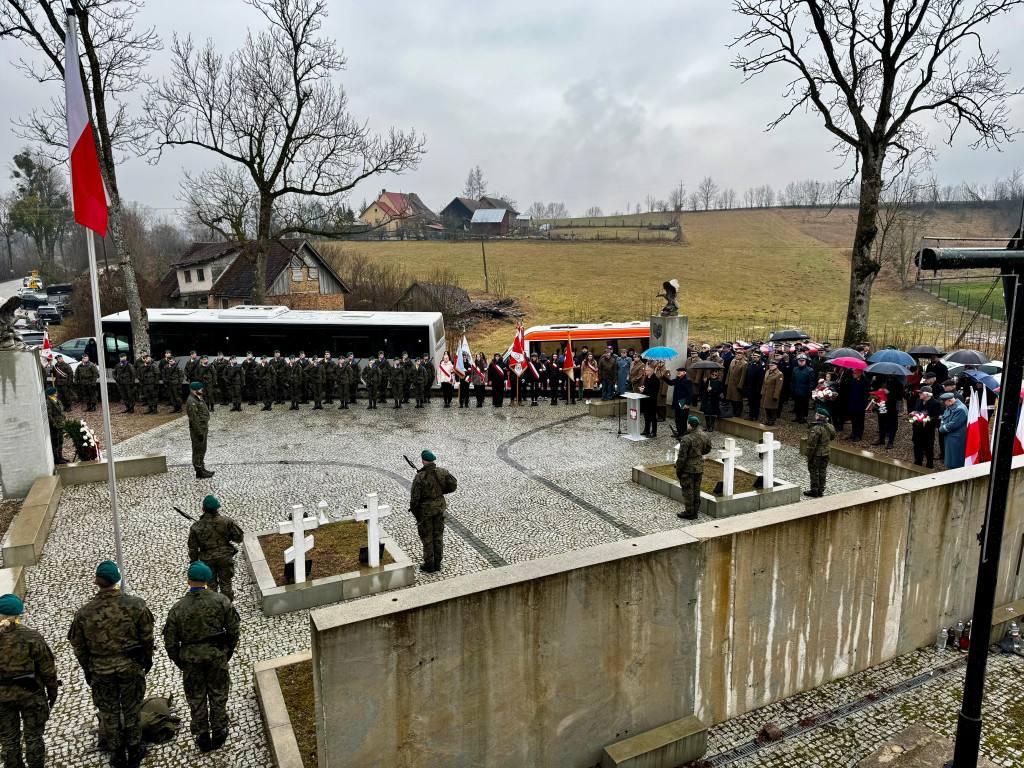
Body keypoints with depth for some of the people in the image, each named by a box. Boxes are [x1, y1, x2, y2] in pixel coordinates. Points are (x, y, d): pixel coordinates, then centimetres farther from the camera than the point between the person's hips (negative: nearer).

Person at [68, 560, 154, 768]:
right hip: (131, 667, -1)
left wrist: (87, 670, 14)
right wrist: (147, 659, 10)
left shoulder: (84, 612, -13)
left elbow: (79, 646, -1)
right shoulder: (136, 605, -16)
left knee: (109, 712, 19)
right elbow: (147, 637, -7)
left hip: (100, 671, 1)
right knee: (131, 710, 17)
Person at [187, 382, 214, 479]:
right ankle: (199, 473, 2)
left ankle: (202, 469, 28)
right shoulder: (191, 402, -20)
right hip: (197, 430, -10)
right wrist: (199, 433, -24)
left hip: (203, 428, 10)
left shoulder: (198, 399, 13)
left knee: (202, 450, 17)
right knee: (198, 450, -3)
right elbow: (194, 419, -23)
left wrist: (205, 429, 22)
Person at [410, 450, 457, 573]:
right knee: (438, 536, 17)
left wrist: (415, 513, -2)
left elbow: (415, 498, -18)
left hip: (425, 510, -4)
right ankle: (437, 564, 27)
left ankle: (429, 566, 22)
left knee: (427, 538, 10)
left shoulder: (419, 477, -23)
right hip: (439, 507, 5)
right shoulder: (442, 472, -9)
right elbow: (453, 486, 0)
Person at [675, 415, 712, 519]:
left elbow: (682, 457, -20)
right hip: (699, 467, 7)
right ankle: (695, 512, 26)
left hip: (688, 469, -7)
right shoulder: (704, 436, -2)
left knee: (688, 491, 5)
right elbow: (708, 449, 14)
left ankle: (689, 513, 14)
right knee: (696, 490, 17)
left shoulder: (686, 439, -24)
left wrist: (678, 471, -9)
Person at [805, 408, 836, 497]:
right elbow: (832, 437, 17)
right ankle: (821, 491, 24)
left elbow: (812, 444, -23)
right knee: (823, 471, 15)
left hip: (817, 454, -7)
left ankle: (814, 491, 11)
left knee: (814, 472, 5)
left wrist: (809, 456, -15)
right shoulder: (830, 427, -2)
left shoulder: (816, 429, -27)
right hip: (826, 453, 7)